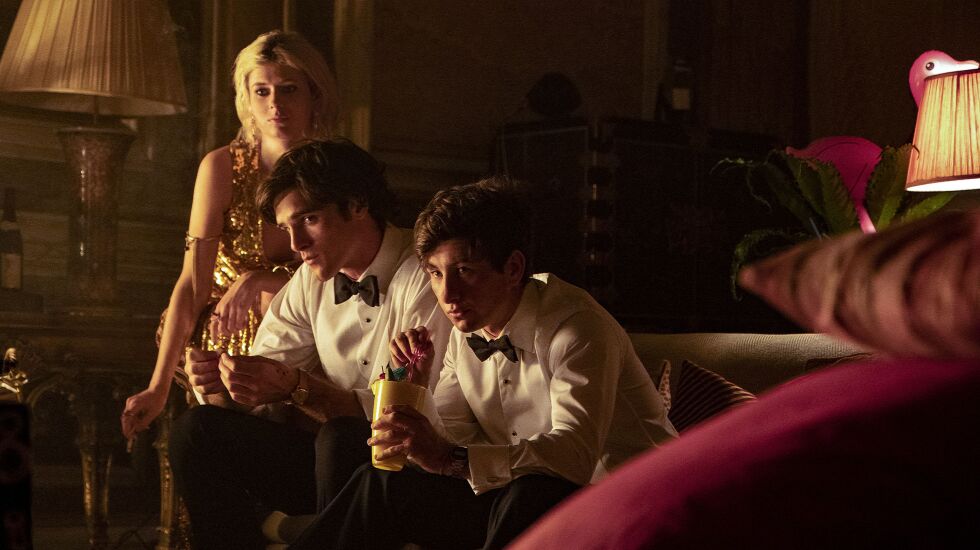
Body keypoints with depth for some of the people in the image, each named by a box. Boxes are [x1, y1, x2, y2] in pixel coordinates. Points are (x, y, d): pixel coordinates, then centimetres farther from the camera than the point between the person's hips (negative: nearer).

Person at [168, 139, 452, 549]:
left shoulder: (425, 277, -14)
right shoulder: (312, 280, 8)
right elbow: (261, 396, 8)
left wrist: (296, 388, -28)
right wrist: (220, 381, -15)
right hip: (339, 462, 7)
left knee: (341, 439, -35)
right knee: (195, 430, -6)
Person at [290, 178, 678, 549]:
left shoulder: (577, 328, -20)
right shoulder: (467, 330, 4)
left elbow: (575, 456, -35)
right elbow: (448, 440, 10)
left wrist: (451, 460, -45)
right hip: (514, 499, 7)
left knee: (532, 496, -38)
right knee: (379, 482, -1)